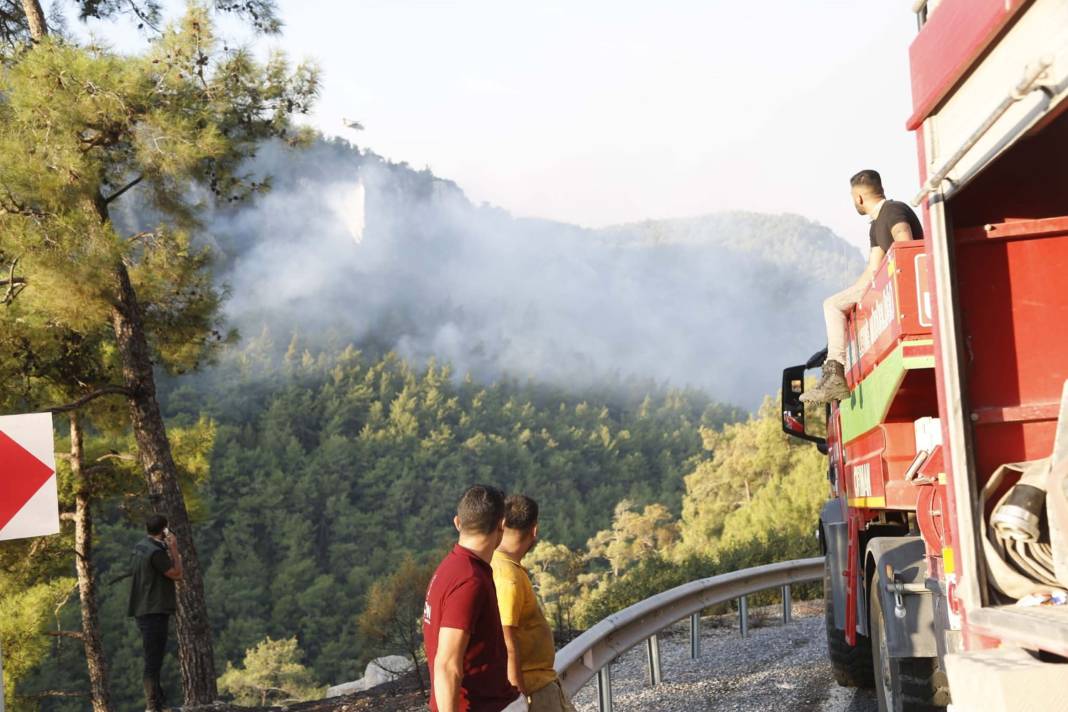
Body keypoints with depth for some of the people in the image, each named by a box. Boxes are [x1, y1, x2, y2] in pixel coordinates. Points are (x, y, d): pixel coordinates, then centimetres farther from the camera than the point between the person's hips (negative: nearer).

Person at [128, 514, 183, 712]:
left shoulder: (138, 547, 11)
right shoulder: (156, 552, -19)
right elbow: (177, 574, -13)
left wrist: (168, 550, 14)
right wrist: (174, 549, -8)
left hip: (143, 611, 10)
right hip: (154, 612, -10)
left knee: (153, 658, 19)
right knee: (153, 660, -8)